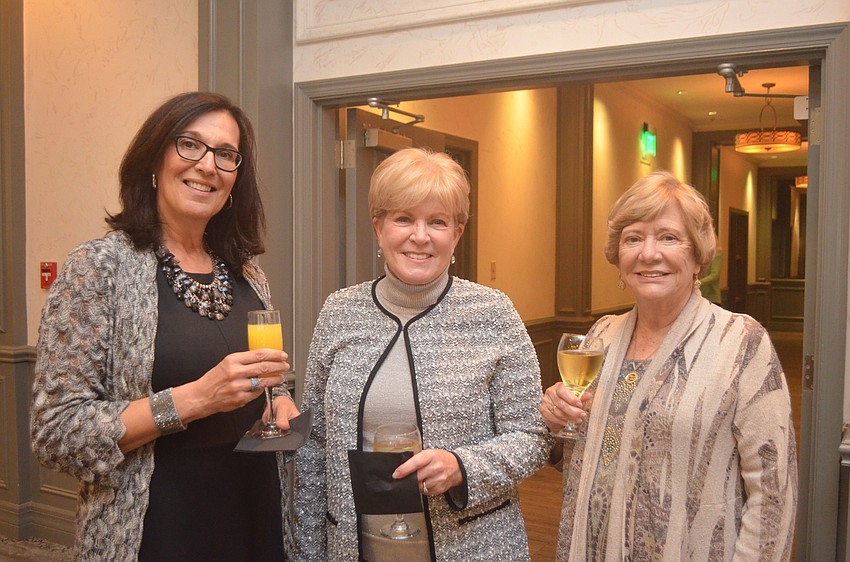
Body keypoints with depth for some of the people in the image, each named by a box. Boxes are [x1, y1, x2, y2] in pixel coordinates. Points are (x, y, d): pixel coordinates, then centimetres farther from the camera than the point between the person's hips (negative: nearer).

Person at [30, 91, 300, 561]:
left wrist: (279, 404, -4)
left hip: (256, 516, 5)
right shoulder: (98, 267, -11)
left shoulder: (247, 275, 4)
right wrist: (192, 399, -25)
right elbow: (56, 434, -14)